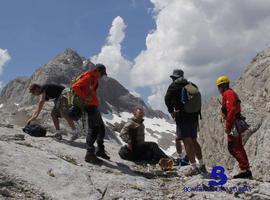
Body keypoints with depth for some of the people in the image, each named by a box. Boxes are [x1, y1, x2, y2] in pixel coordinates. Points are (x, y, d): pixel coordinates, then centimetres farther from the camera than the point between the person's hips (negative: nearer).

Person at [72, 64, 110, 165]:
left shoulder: (94, 79, 20)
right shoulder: (88, 77, -9)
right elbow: (75, 87, -19)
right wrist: (85, 97, -18)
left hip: (94, 106, 10)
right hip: (90, 106, -10)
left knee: (101, 128, 17)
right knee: (93, 129, -13)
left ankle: (100, 150, 28)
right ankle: (90, 154, -13)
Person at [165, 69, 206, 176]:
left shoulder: (174, 86, -3)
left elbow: (167, 98, -16)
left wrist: (171, 111, -6)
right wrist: (196, 112, 17)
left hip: (182, 116, -7)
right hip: (194, 116, 7)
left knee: (187, 142, -5)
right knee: (194, 141, 16)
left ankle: (194, 168, -8)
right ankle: (202, 166, 22)